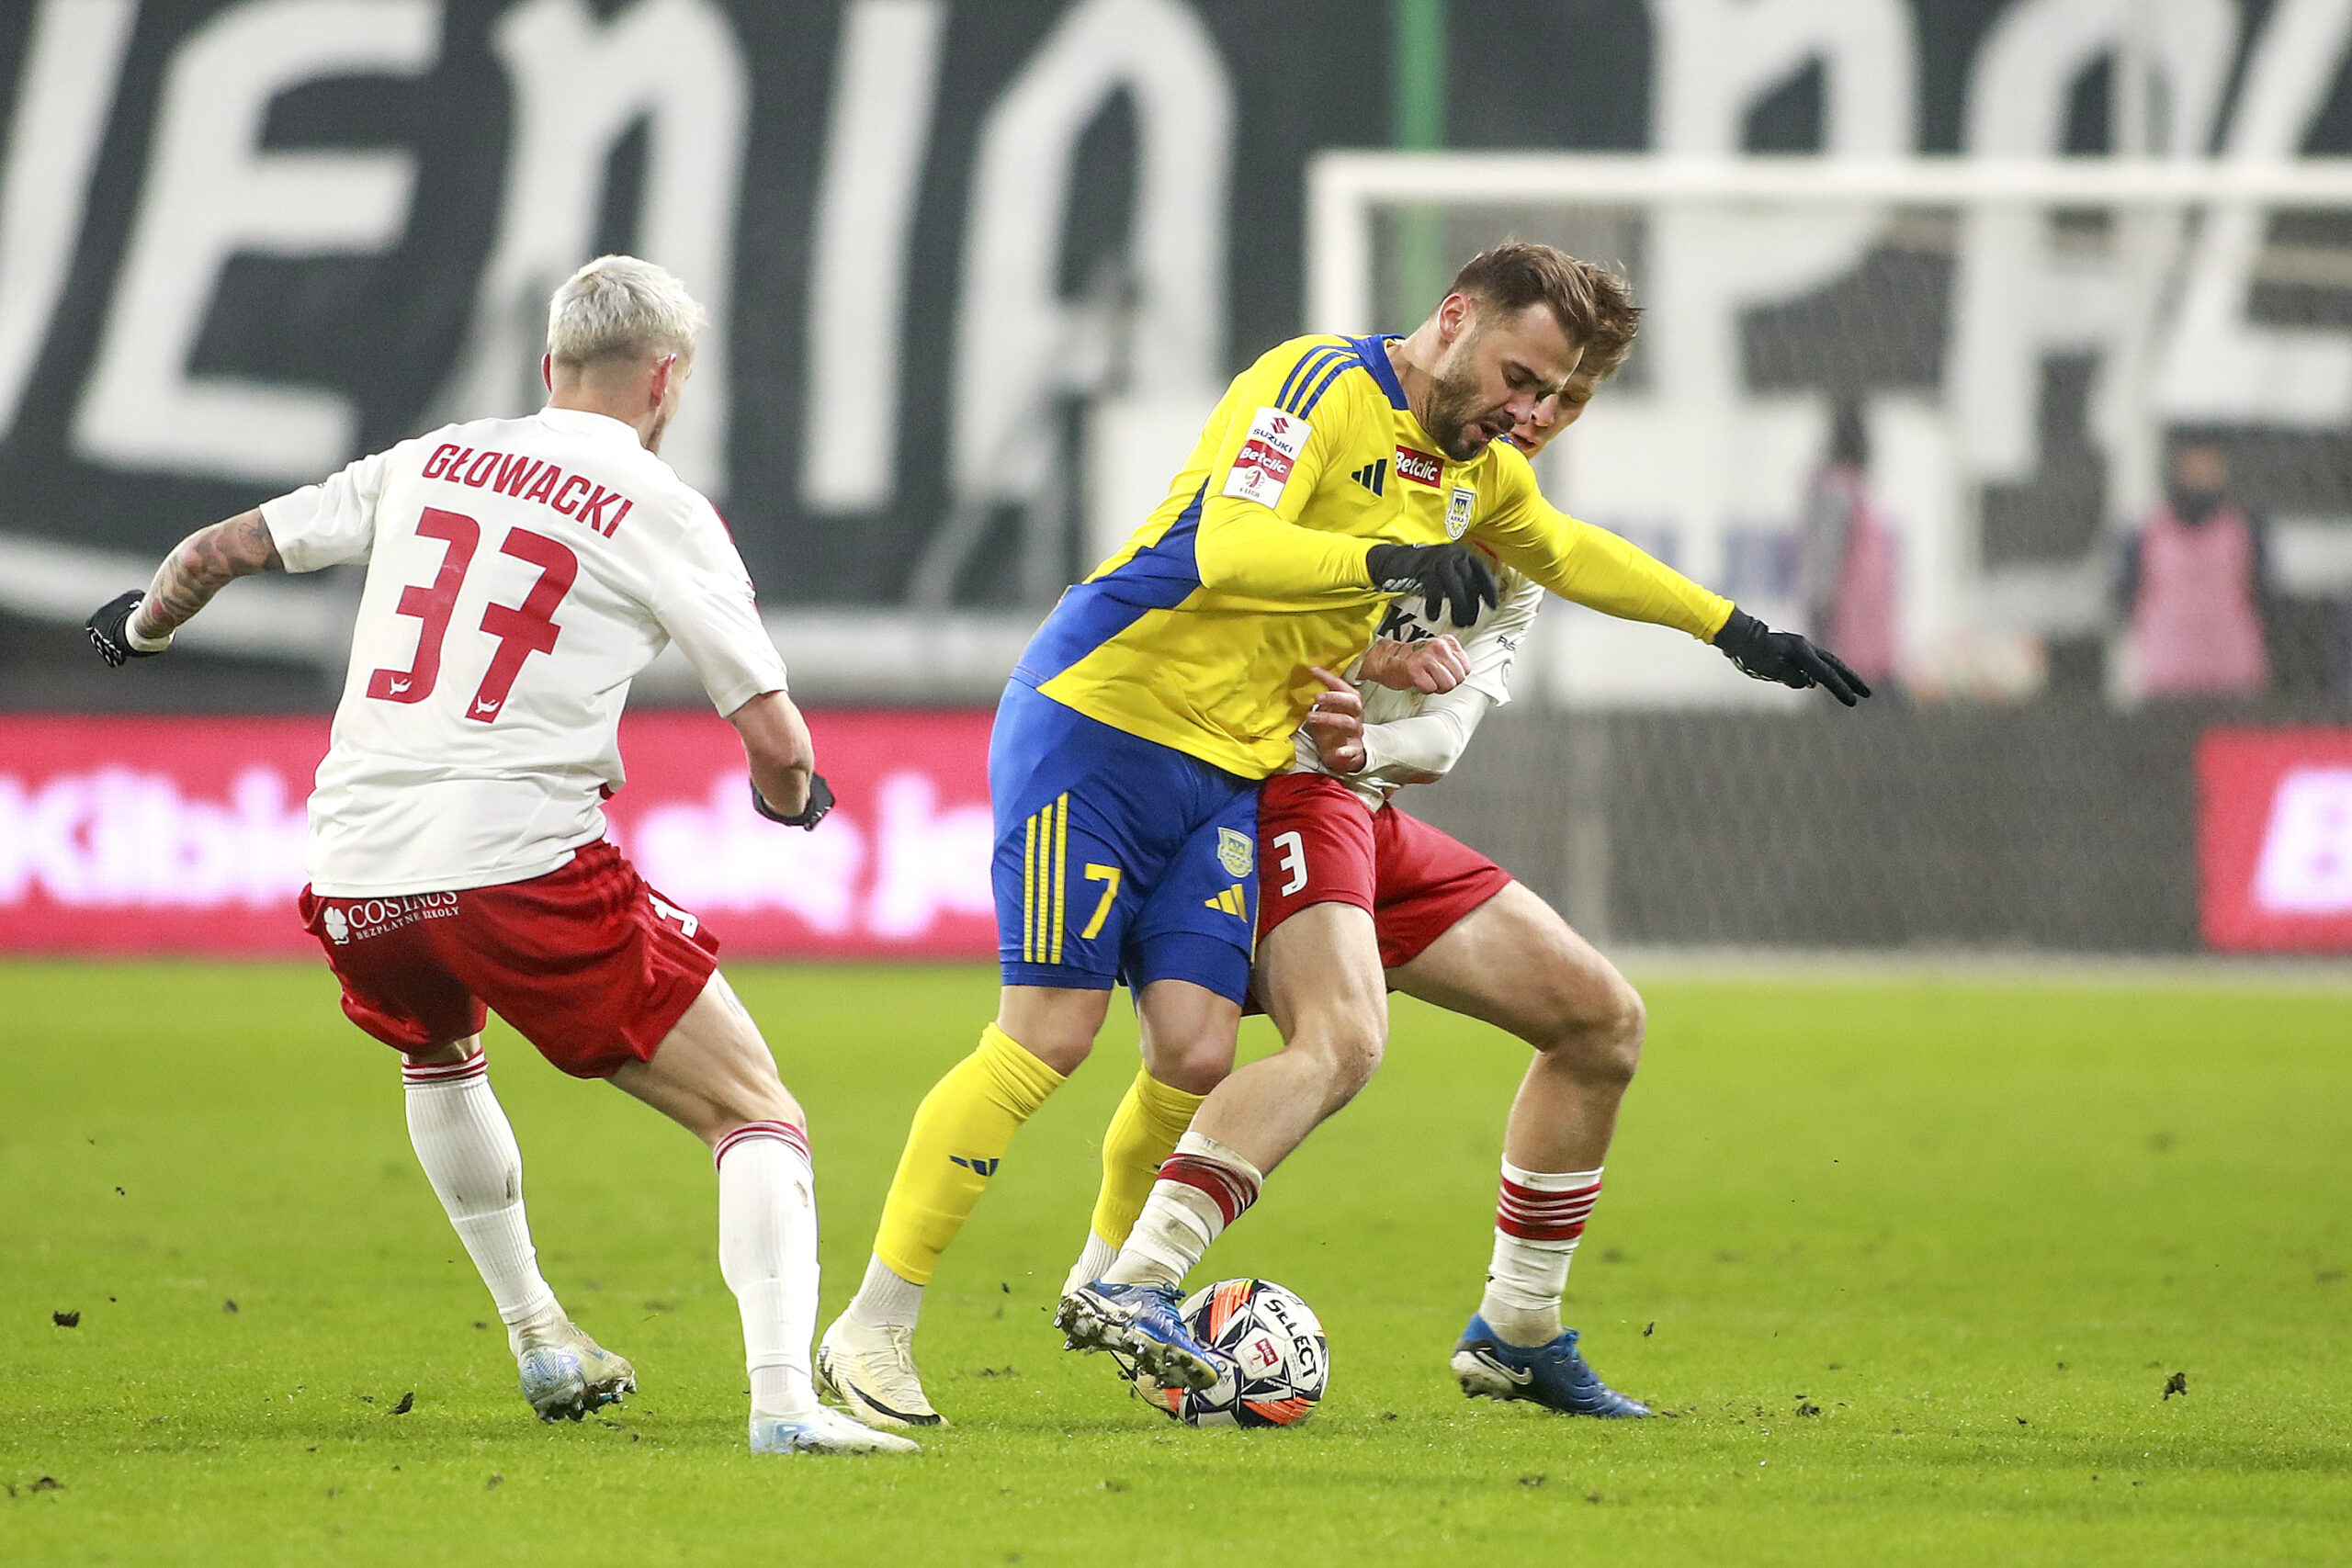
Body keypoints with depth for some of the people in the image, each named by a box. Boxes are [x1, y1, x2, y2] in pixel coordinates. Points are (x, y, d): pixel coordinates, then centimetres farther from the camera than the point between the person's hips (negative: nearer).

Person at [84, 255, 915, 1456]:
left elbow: (215, 553, 21)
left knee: (437, 1056, 38)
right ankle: (783, 1397, -20)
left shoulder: (427, 465, 15)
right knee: (756, 1116, 0)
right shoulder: (662, 514, 3)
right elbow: (775, 741, 0)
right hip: (519, 859, -5)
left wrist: (144, 625, 43)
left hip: (355, 879, 5)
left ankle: (537, 1339, 41)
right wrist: (790, 797, 24)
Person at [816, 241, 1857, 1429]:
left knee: (1197, 1052, -6)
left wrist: (1733, 630, 35)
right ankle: (871, 1329, -7)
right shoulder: (1327, 385, -15)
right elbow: (1227, 545, -29)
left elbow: (1571, 553, 32)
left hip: (1228, 774, 8)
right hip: (1098, 720, -8)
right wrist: (1387, 562, -42)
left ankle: (1112, 1289, 19)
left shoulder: (1471, 470, 12)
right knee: (1049, 1034, -13)